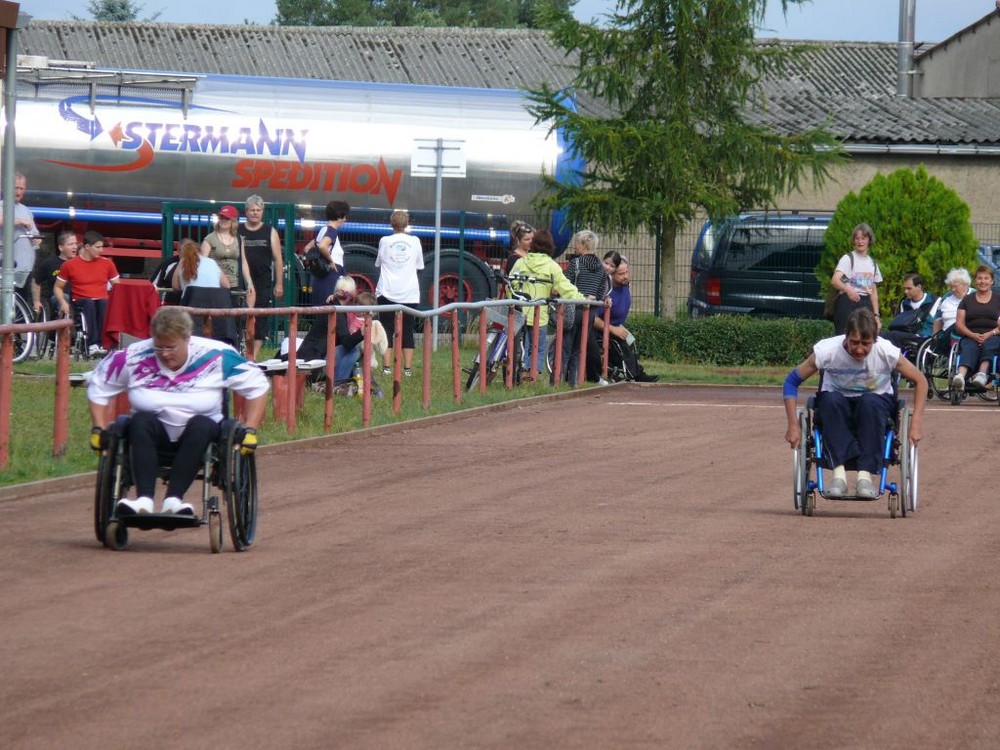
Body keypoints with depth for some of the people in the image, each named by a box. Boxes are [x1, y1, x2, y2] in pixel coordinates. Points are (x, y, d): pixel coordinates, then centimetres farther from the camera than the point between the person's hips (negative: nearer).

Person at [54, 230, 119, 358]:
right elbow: (58, 287, 13)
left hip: (102, 300, 2)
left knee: (105, 304, -35)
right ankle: (93, 344, -47)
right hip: (81, 302, -2)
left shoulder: (107, 263, 12)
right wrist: (63, 302, -7)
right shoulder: (69, 265, 5)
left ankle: (98, 344, -42)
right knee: (89, 304, -37)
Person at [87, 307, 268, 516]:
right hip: (153, 436, 1)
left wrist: (250, 431, -6)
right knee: (141, 420, -32)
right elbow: (98, 387, 9)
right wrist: (98, 430, 1)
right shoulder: (134, 358, -5)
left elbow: (257, 385, 0)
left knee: (201, 424, -35)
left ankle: (173, 499, -46)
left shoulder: (216, 356, -7)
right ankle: (144, 500, -47)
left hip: (200, 436, -1)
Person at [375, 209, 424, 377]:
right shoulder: (415, 242, 1)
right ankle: (408, 368, 4)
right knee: (407, 331, 6)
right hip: (409, 293, 1)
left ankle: (386, 366, -2)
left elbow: (378, 264, 11)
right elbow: (419, 266, 11)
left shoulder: (385, 241, -2)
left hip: (387, 292, -1)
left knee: (387, 330, 4)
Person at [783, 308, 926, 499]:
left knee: (870, 403, -36)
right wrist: (793, 425, -17)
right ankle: (839, 473, -40)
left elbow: (920, 382, -7)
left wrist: (916, 423, -16)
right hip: (836, 411, 0)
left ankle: (865, 475, -36)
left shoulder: (887, 352, -20)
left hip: (874, 406, 0)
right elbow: (792, 381, -11)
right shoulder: (827, 350, -21)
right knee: (831, 400, -36)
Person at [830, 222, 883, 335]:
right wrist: (848, 290, -39)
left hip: (866, 305, 6)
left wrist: (876, 315, 12)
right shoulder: (848, 258, -3)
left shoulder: (872, 263, 16)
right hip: (848, 302, -6)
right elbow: (834, 280, -19)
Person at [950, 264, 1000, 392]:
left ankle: (982, 373, -62)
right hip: (970, 337, 0)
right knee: (969, 348, -36)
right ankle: (960, 376, -65)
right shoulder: (967, 300, 21)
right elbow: (959, 324, 10)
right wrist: (973, 335, -9)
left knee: (989, 345, -37)